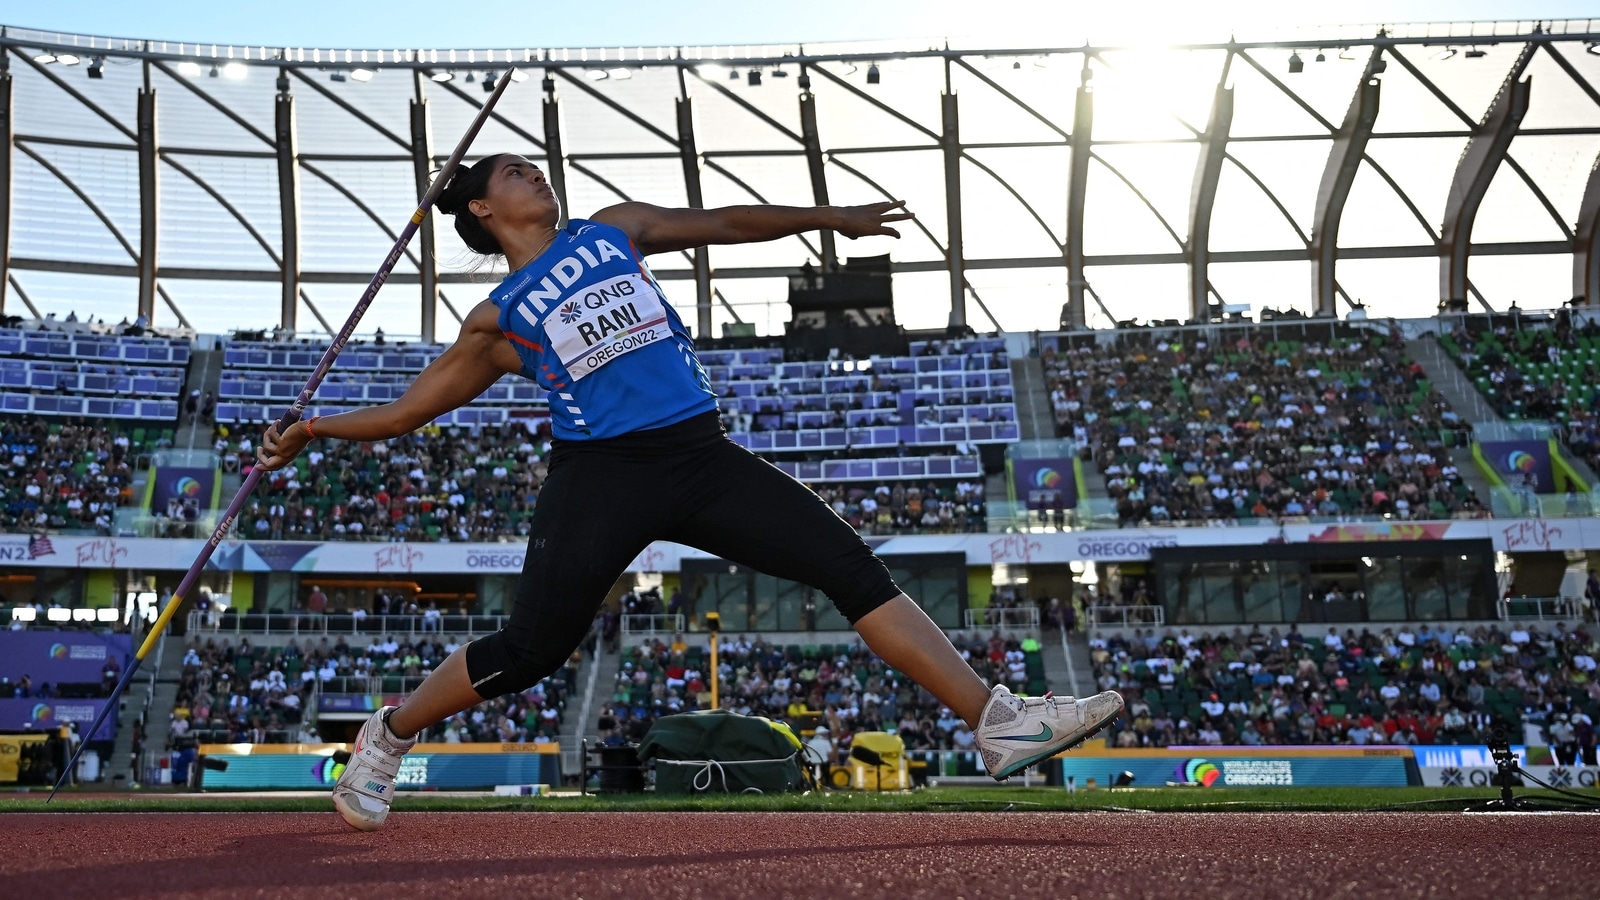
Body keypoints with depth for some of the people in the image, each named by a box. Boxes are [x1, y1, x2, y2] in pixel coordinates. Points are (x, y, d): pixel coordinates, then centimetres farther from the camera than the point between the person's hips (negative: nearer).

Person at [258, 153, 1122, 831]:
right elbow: (410, 407, 14)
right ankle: (389, 734, 24)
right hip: (602, 473, -3)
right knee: (529, 650, -3)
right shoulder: (498, 318, 10)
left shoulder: (613, 229, 19)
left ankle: (997, 722, -10)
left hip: (701, 457, 3)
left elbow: (724, 222, 25)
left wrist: (833, 218, 27)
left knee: (852, 566, -8)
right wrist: (319, 427, 3)